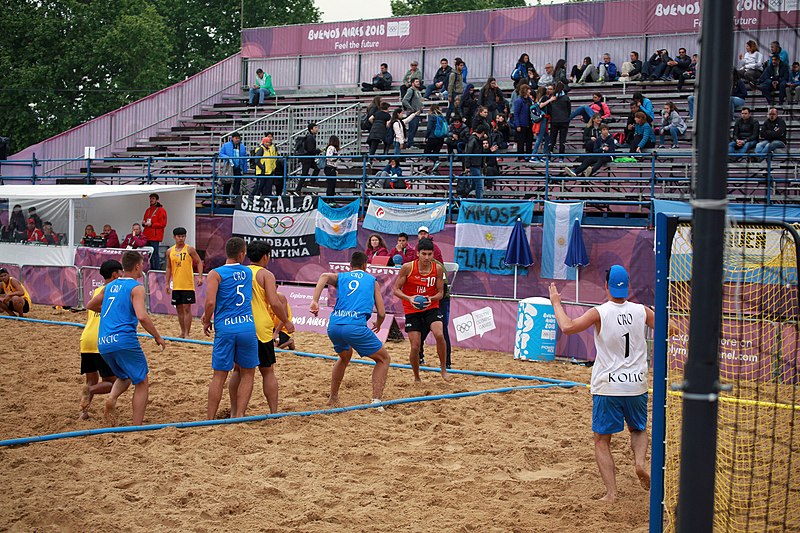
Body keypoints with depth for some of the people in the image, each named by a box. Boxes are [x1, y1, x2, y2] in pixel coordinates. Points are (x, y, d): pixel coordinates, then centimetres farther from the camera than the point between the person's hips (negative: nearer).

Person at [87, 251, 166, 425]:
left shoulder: (110, 286, 17)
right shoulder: (136, 287, -4)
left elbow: (90, 305, 31)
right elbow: (142, 317, -18)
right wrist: (158, 337, -7)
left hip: (103, 343, 7)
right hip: (124, 339, -7)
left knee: (124, 377, 28)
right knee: (142, 384, 6)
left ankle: (111, 398, -3)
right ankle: (136, 428, -1)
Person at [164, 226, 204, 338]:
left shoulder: (190, 249, -4)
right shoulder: (170, 251, 7)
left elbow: (199, 262, -2)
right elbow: (169, 267, 15)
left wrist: (200, 277, -13)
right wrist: (167, 283, 11)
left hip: (188, 285, -4)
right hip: (176, 286, 4)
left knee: (187, 308, -6)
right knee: (179, 309, 10)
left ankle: (187, 334, -3)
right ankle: (182, 332, 22)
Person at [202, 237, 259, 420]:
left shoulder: (216, 274, -2)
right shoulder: (248, 272, 12)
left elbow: (210, 302, -14)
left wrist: (207, 321, 3)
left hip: (225, 329, -2)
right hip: (248, 327, 2)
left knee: (219, 376, 5)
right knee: (247, 374, 13)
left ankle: (210, 419, 8)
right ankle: (239, 415, 9)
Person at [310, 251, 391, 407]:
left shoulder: (340, 277, 22)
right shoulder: (372, 280, 18)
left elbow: (325, 276, -4)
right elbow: (381, 313, 13)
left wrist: (314, 301, -11)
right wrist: (378, 325, 35)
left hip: (334, 326, 4)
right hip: (355, 326, -4)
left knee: (345, 356, 35)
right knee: (384, 359, 14)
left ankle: (333, 398, 39)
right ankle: (376, 400, -1)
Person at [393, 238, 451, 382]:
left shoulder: (437, 269, -6)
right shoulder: (407, 268, -12)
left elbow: (440, 292, 2)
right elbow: (396, 289, -6)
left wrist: (432, 299, -20)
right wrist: (409, 298, -24)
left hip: (431, 308, 1)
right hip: (412, 311, -1)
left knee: (439, 335, -24)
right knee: (415, 346, -4)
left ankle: (444, 369, -5)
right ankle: (417, 378, 18)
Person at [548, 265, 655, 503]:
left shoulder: (600, 313, -12)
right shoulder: (641, 311, -1)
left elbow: (567, 327, -23)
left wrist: (556, 303, -8)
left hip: (607, 387, -3)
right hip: (636, 385, 3)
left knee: (602, 440, 7)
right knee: (638, 430, 27)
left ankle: (611, 492, -3)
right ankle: (640, 461, -2)